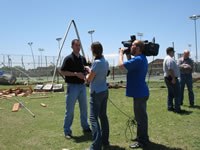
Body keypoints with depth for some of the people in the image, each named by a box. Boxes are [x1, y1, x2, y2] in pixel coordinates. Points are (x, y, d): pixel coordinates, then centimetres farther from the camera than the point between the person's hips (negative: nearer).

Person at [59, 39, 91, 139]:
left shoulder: (83, 59, 12)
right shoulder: (68, 58, -7)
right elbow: (62, 71, -11)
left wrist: (85, 76, 0)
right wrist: (76, 74, -18)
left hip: (82, 86, 6)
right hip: (72, 86, -6)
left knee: (84, 108, 14)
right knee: (70, 110, -2)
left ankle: (85, 127, 29)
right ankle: (67, 131, 9)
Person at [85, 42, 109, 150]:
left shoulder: (96, 62, -18)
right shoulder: (105, 62, 7)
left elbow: (89, 79, -11)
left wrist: (86, 75, 9)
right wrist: (89, 69, 20)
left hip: (96, 93, -9)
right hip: (104, 91, 9)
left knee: (93, 118, -6)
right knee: (103, 116, 15)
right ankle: (105, 141, 23)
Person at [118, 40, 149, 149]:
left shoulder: (138, 59, -22)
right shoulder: (142, 58, 12)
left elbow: (121, 65, -22)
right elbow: (131, 65, 22)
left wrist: (121, 53, -6)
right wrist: (127, 55, 11)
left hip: (139, 93, -11)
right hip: (141, 92, 11)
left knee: (141, 117, -1)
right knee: (141, 116, 20)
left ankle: (142, 141, 10)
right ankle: (141, 136, 34)